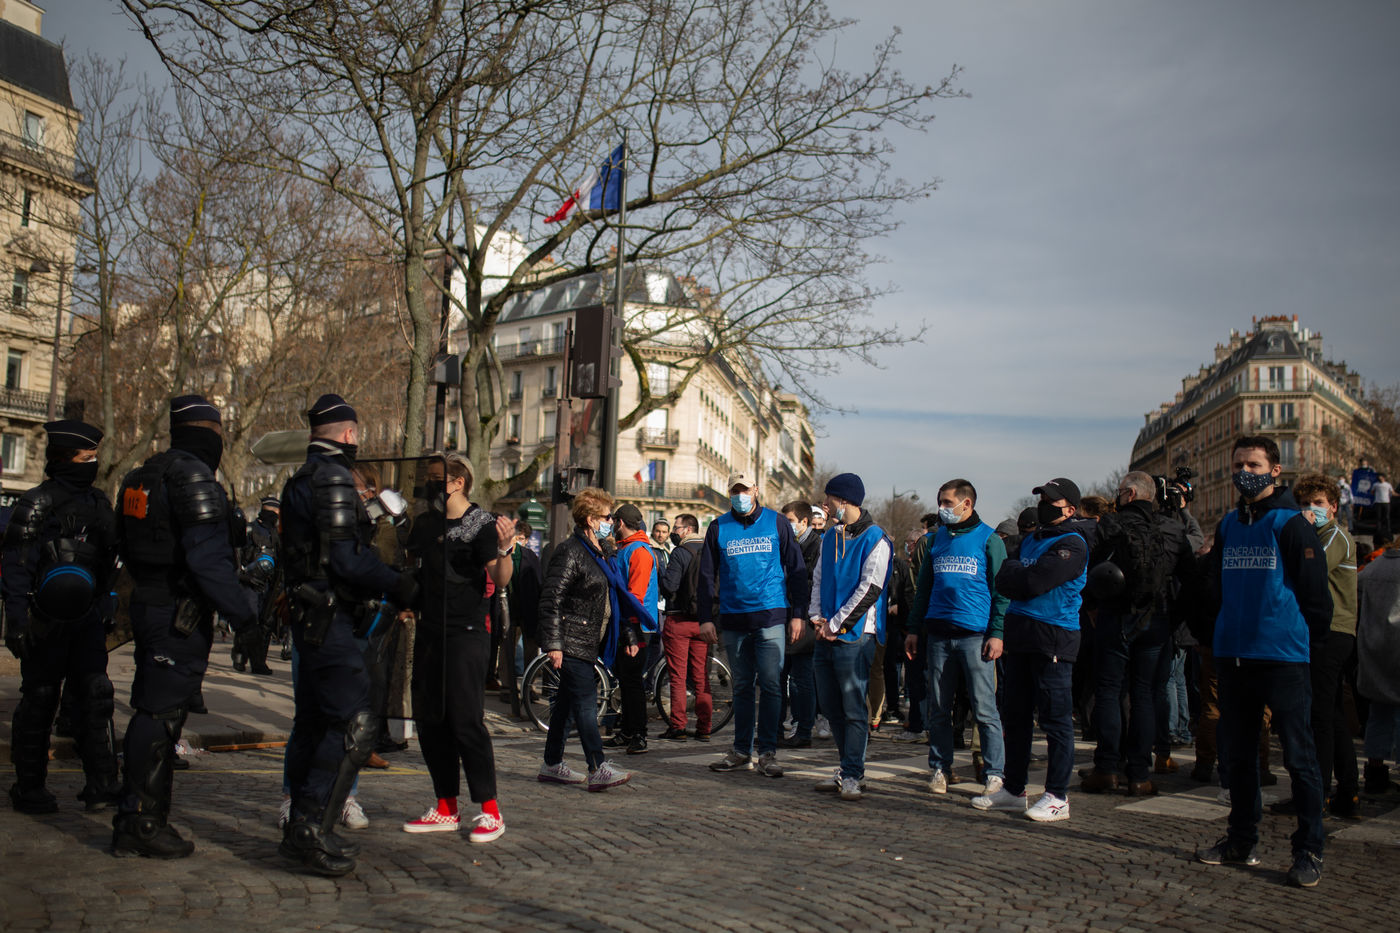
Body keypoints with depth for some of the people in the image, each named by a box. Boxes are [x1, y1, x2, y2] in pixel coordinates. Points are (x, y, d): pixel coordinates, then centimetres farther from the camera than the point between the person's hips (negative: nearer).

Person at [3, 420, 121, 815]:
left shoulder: (98, 502, 14)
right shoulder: (38, 502, -7)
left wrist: (104, 609, 21)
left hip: (87, 618, 6)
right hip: (45, 619, -6)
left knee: (96, 694, 1)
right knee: (39, 700, 3)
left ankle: (101, 785, 5)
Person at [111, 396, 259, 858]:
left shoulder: (142, 477, 15)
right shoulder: (193, 477, -15)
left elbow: (127, 550, 20)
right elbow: (208, 556, -23)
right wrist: (244, 614, -23)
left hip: (147, 607, 10)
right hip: (181, 616, -10)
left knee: (153, 712, 16)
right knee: (161, 714, -3)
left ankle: (136, 821, 25)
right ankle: (141, 824, 4)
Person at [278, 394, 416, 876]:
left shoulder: (302, 479, 18)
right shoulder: (333, 479, -13)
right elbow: (347, 559, -21)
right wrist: (397, 584, -10)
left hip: (312, 616, 11)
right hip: (328, 620, -11)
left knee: (313, 723, 15)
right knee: (354, 725, -11)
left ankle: (301, 830, 23)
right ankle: (312, 829, -11)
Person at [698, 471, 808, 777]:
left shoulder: (777, 523, 4)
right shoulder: (719, 527, 8)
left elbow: (796, 570, 5)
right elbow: (707, 574, 10)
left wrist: (797, 614, -2)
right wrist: (706, 617, 3)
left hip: (771, 616, -2)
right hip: (734, 619, 2)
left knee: (771, 684, -4)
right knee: (742, 686, 10)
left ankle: (768, 753, 5)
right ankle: (742, 751, 18)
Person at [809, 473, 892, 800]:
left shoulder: (875, 540, -8)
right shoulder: (830, 537, 15)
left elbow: (869, 589, -14)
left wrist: (835, 625, -13)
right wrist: (817, 617, 3)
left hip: (855, 637, -7)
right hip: (826, 637, 7)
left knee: (853, 709, -3)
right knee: (831, 706, 12)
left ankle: (852, 775, 5)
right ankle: (848, 767, 23)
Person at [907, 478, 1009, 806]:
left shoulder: (988, 539, 0)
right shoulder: (937, 538, 14)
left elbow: (1001, 589, -2)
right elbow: (925, 585, 17)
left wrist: (997, 633, -10)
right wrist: (914, 628, 12)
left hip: (975, 634, -5)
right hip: (938, 634, 5)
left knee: (984, 708, -3)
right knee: (938, 708, 9)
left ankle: (995, 775, 4)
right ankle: (940, 769, 19)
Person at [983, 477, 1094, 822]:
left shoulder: (1072, 544, -7)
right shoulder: (1032, 540, 19)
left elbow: (1034, 582, -18)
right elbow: (1003, 583, 13)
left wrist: (1012, 571, 0)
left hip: (1053, 641, -8)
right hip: (1020, 638, 8)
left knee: (1056, 719, -2)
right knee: (1015, 716, 12)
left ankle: (1057, 797, 5)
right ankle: (1013, 790, 22)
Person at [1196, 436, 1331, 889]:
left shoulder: (1291, 523, -6)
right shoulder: (1228, 525, 12)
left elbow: (1315, 592, -7)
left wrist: (1305, 641, -3)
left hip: (1283, 658, -6)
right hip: (1233, 656, 6)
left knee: (1299, 757, 0)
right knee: (1237, 753, 13)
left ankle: (1309, 851, 8)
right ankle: (1241, 841, 24)